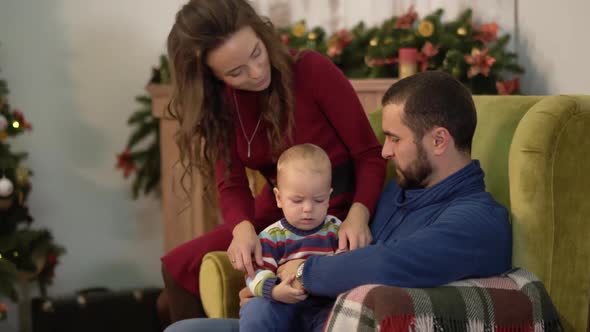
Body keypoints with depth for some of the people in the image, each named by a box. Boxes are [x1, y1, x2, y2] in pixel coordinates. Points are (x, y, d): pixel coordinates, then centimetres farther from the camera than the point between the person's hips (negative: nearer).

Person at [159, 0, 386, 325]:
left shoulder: (313, 70, -18)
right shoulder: (218, 104, -3)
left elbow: (369, 154, -14)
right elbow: (232, 184, -6)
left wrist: (358, 215, -31)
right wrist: (242, 228, -29)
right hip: (275, 211, 6)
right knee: (178, 266, -4)